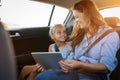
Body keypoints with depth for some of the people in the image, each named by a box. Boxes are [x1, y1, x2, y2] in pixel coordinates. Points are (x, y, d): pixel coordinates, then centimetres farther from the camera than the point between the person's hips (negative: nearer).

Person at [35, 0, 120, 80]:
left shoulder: (110, 35, -1)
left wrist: (80, 65, -24)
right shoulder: (81, 33, 22)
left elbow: (107, 67, -10)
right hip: (75, 72, 7)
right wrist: (66, 64, -3)